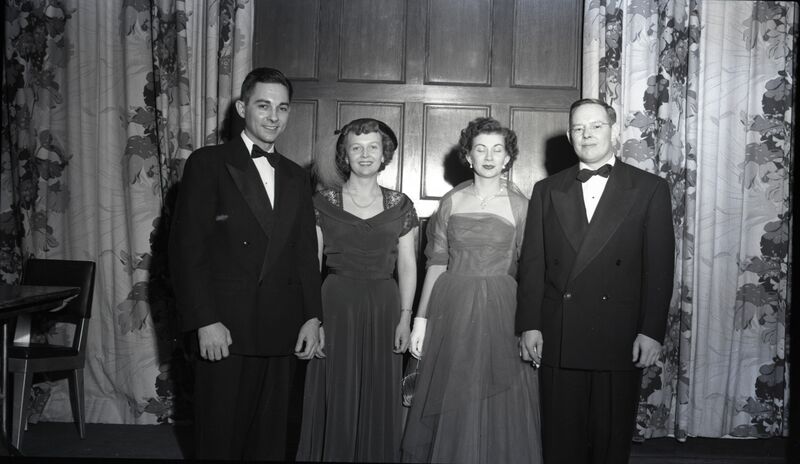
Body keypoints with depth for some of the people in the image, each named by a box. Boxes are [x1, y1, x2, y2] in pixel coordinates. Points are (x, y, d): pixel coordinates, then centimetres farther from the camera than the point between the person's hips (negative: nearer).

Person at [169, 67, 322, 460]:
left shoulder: (296, 177, 14)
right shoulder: (207, 163, -1)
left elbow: (305, 253, 15)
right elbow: (187, 248, -7)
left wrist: (312, 316, 5)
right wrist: (205, 322, -13)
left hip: (281, 333, 4)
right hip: (223, 330, -4)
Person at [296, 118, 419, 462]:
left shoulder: (400, 206, 5)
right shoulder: (323, 203, 0)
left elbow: (407, 265, 6)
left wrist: (405, 317, -1)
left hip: (384, 308, 2)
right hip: (336, 307, -1)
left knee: (379, 401, 9)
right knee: (335, 401, 5)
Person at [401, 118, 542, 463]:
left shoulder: (519, 205, 1)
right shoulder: (452, 201, 6)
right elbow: (436, 263, 6)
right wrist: (421, 318, 1)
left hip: (501, 310, -2)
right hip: (452, 309, 2)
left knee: (500, 409, 4)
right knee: (449, 408, 9)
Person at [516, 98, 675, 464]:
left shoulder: (649, 189, 3)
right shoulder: (546, 190, 9)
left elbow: (659, 266, -1)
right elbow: (532, 263, 6)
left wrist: (651, 331, -7)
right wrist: (529, 325, 0)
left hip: (621, 339, -1)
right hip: (557, 339, 2)